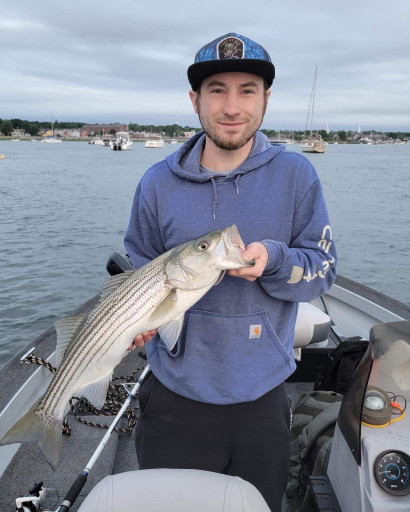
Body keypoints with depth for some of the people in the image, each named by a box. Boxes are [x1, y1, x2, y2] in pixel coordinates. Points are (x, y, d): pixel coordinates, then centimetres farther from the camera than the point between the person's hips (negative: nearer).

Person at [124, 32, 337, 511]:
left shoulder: (295, 175, -8)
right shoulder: (159, 183, -4)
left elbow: (323, 269, -6)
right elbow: (141, 270, 6)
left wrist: (272, 259, -26)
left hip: (261, 398, 0)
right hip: (176, 395, 1)